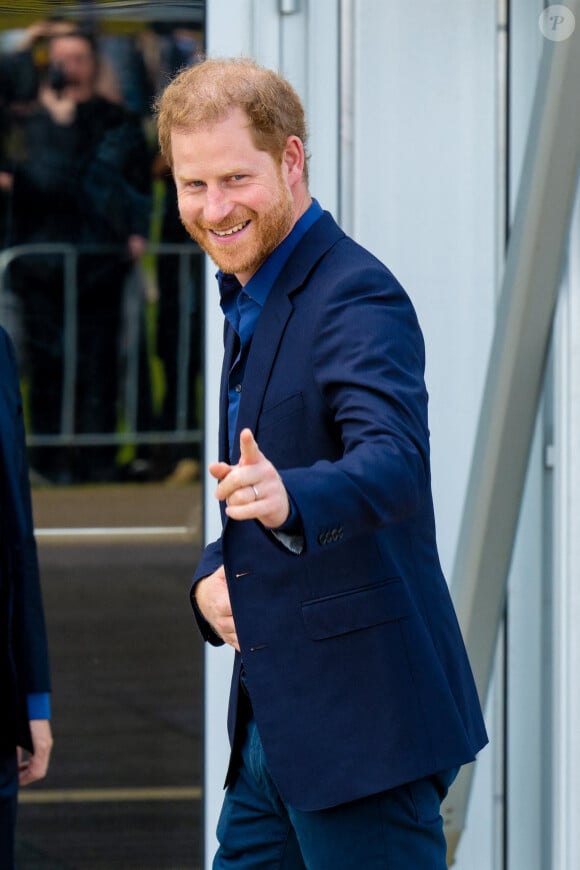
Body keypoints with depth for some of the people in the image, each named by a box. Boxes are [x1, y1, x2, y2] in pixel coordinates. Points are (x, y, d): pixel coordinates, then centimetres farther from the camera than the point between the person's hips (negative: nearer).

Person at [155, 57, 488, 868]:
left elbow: (395, 461, -32)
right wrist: (214, 573, 2)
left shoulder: (357, 299, -15)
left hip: (362, 722, -9)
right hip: (274, 725, 9)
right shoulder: (252, 299, 16)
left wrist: (286, 499, -52)